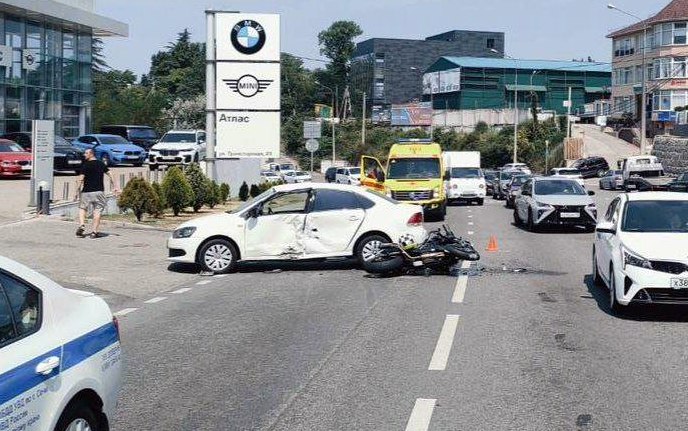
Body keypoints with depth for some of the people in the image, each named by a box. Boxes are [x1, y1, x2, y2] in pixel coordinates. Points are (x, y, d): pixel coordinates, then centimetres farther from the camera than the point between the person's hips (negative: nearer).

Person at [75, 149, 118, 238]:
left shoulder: (85, 165, -5)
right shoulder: (101, 164, 8)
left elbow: (81, 179, -11)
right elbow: (110, 175, 8)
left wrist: (78, 188, 0)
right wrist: (114, 187, 13)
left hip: (87, 191, -2)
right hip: (99, 191, 3)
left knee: (82, 208, 14)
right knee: (97, 211, 4)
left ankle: (81, 225, -5)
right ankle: (94, 232, 3)